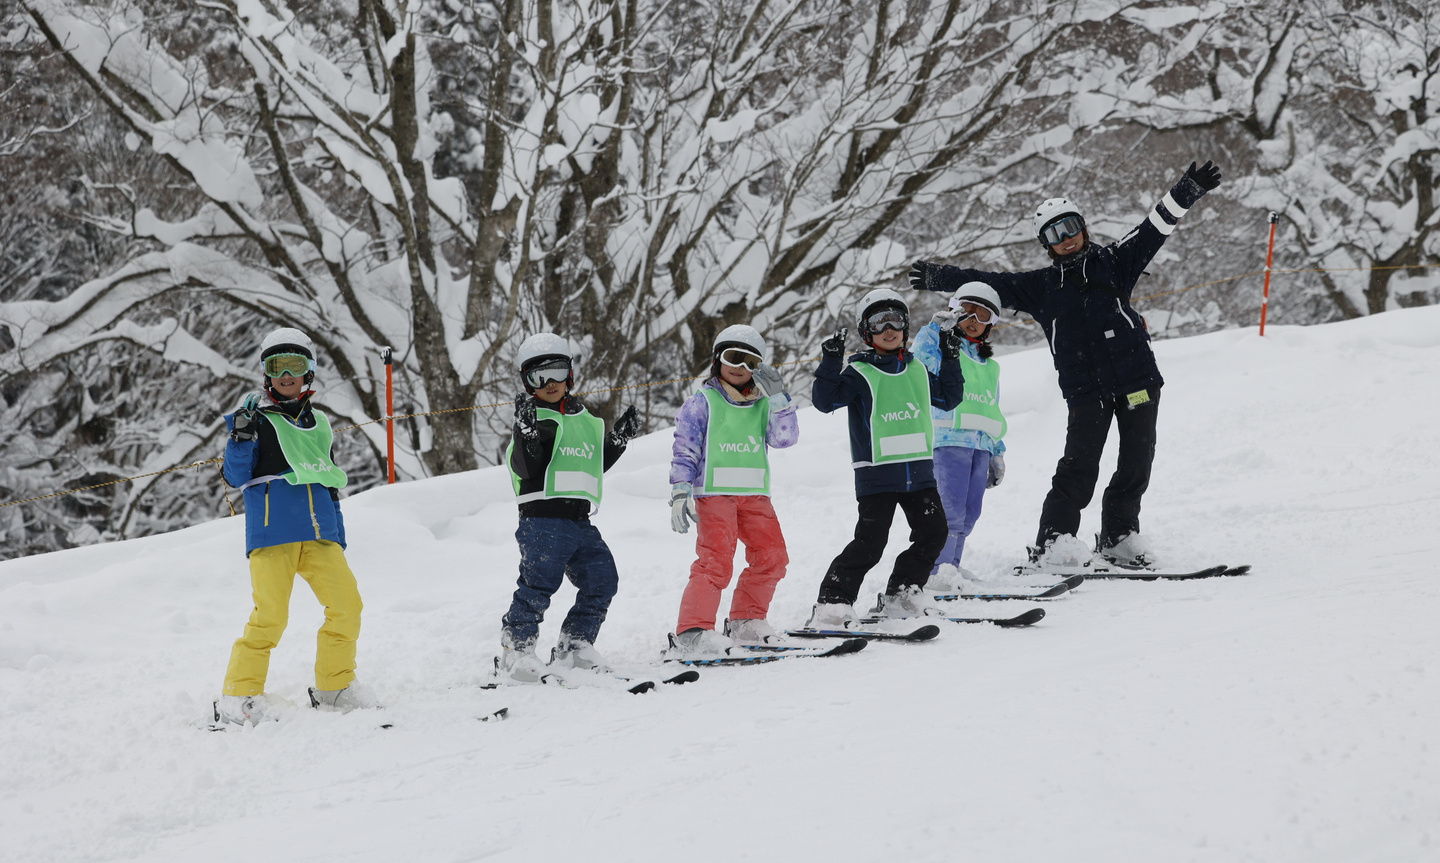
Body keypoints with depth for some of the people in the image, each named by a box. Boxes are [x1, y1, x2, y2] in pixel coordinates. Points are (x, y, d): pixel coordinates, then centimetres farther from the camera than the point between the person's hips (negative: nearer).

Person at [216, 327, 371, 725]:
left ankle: (334, 685, 11)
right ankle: (239, 695, -4)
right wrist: (241, 437, -18)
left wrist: (338, 541, 22)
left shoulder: (319, 424, 22)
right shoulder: (258, 418, 6)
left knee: (347, 604, -5)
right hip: (273, 531, -5)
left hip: (318, 533, 5)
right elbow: (237, 476, -2)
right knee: (270, 615, -13)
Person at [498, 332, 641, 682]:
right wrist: (526, 433, -27)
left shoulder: (584, 421, 21)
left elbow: (595, 466, 29)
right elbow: (525, 468, -13)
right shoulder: (534, 419, -1)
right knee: (538, 585, -12)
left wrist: (618, 439, 18)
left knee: (601, 580, 5)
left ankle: (574, 647, 15)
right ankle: (515, 652, -5)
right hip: (543, 518, -7)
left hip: (580, 521, 7)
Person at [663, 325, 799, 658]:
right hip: (714, 493, -5)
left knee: (771, 558, 2)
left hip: (755, 494, 5)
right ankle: (691, 634, -20)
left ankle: (745, 622, 18)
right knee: (715, 561, -16)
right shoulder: (702, 402, 4)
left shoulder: (762, 404, 15)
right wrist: (679, 492, -8)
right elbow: (685, 450, 1)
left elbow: (785, 438, 1)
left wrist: (777, 398, -8)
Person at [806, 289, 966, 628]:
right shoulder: (859, 373, -3)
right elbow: (825, 400, -13)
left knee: (933, 533, 6)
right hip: (877, 473, -6)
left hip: (919, 470, 6)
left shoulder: (917, 370, 14)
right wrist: (830, 362, -23)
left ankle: (900, 598, 19)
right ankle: (831, 605, -6)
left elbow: (948, 398, 25)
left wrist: (950, 359, 16)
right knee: (869, 542, -11)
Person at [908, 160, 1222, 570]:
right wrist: (938, 277, 8)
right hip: (1086, 392, -2)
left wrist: (1189, 191, 0)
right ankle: (1052, 544, -5)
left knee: (1137, 464, 4)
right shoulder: (1039, 286, 9)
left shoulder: (1113, 263, 10)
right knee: (1079, 468, -10)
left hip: (1137, 381, 2)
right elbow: (987, 283, 11)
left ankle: (1119, 539, 19)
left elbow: (1155, 228, 8)